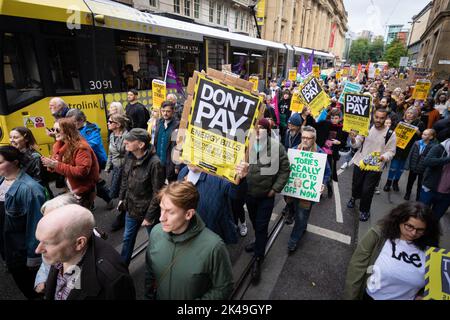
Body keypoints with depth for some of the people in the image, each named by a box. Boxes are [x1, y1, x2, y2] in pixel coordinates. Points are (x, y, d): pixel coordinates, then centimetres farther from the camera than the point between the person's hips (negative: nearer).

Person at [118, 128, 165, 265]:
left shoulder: (155, 163, -28)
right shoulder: (129, 156, -8)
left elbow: (157, 193, -21)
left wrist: (149, 216, -15)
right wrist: (121, 198, 13)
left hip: (148, 210, -6)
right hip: (131, 207, 6)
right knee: (127, 238, 24)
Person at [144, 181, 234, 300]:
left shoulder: (213, 246, -32)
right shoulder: (156, 232, -17)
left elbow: (223, 288, -19)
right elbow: (149, 271, 0)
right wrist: (149, 295, 2)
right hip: (159, 296, 4)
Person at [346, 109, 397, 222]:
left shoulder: (390, 134, -8)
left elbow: (391, 151, -3)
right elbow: (357, 144, -1)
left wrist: (383, 157, -24)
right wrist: (353, 139, -24)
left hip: (376, 167, -2)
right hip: (360, 162, 2)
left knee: (367, 191, -1)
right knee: (356, 185, 17)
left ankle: (364, 210, 25)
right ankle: (354, 197, 52)